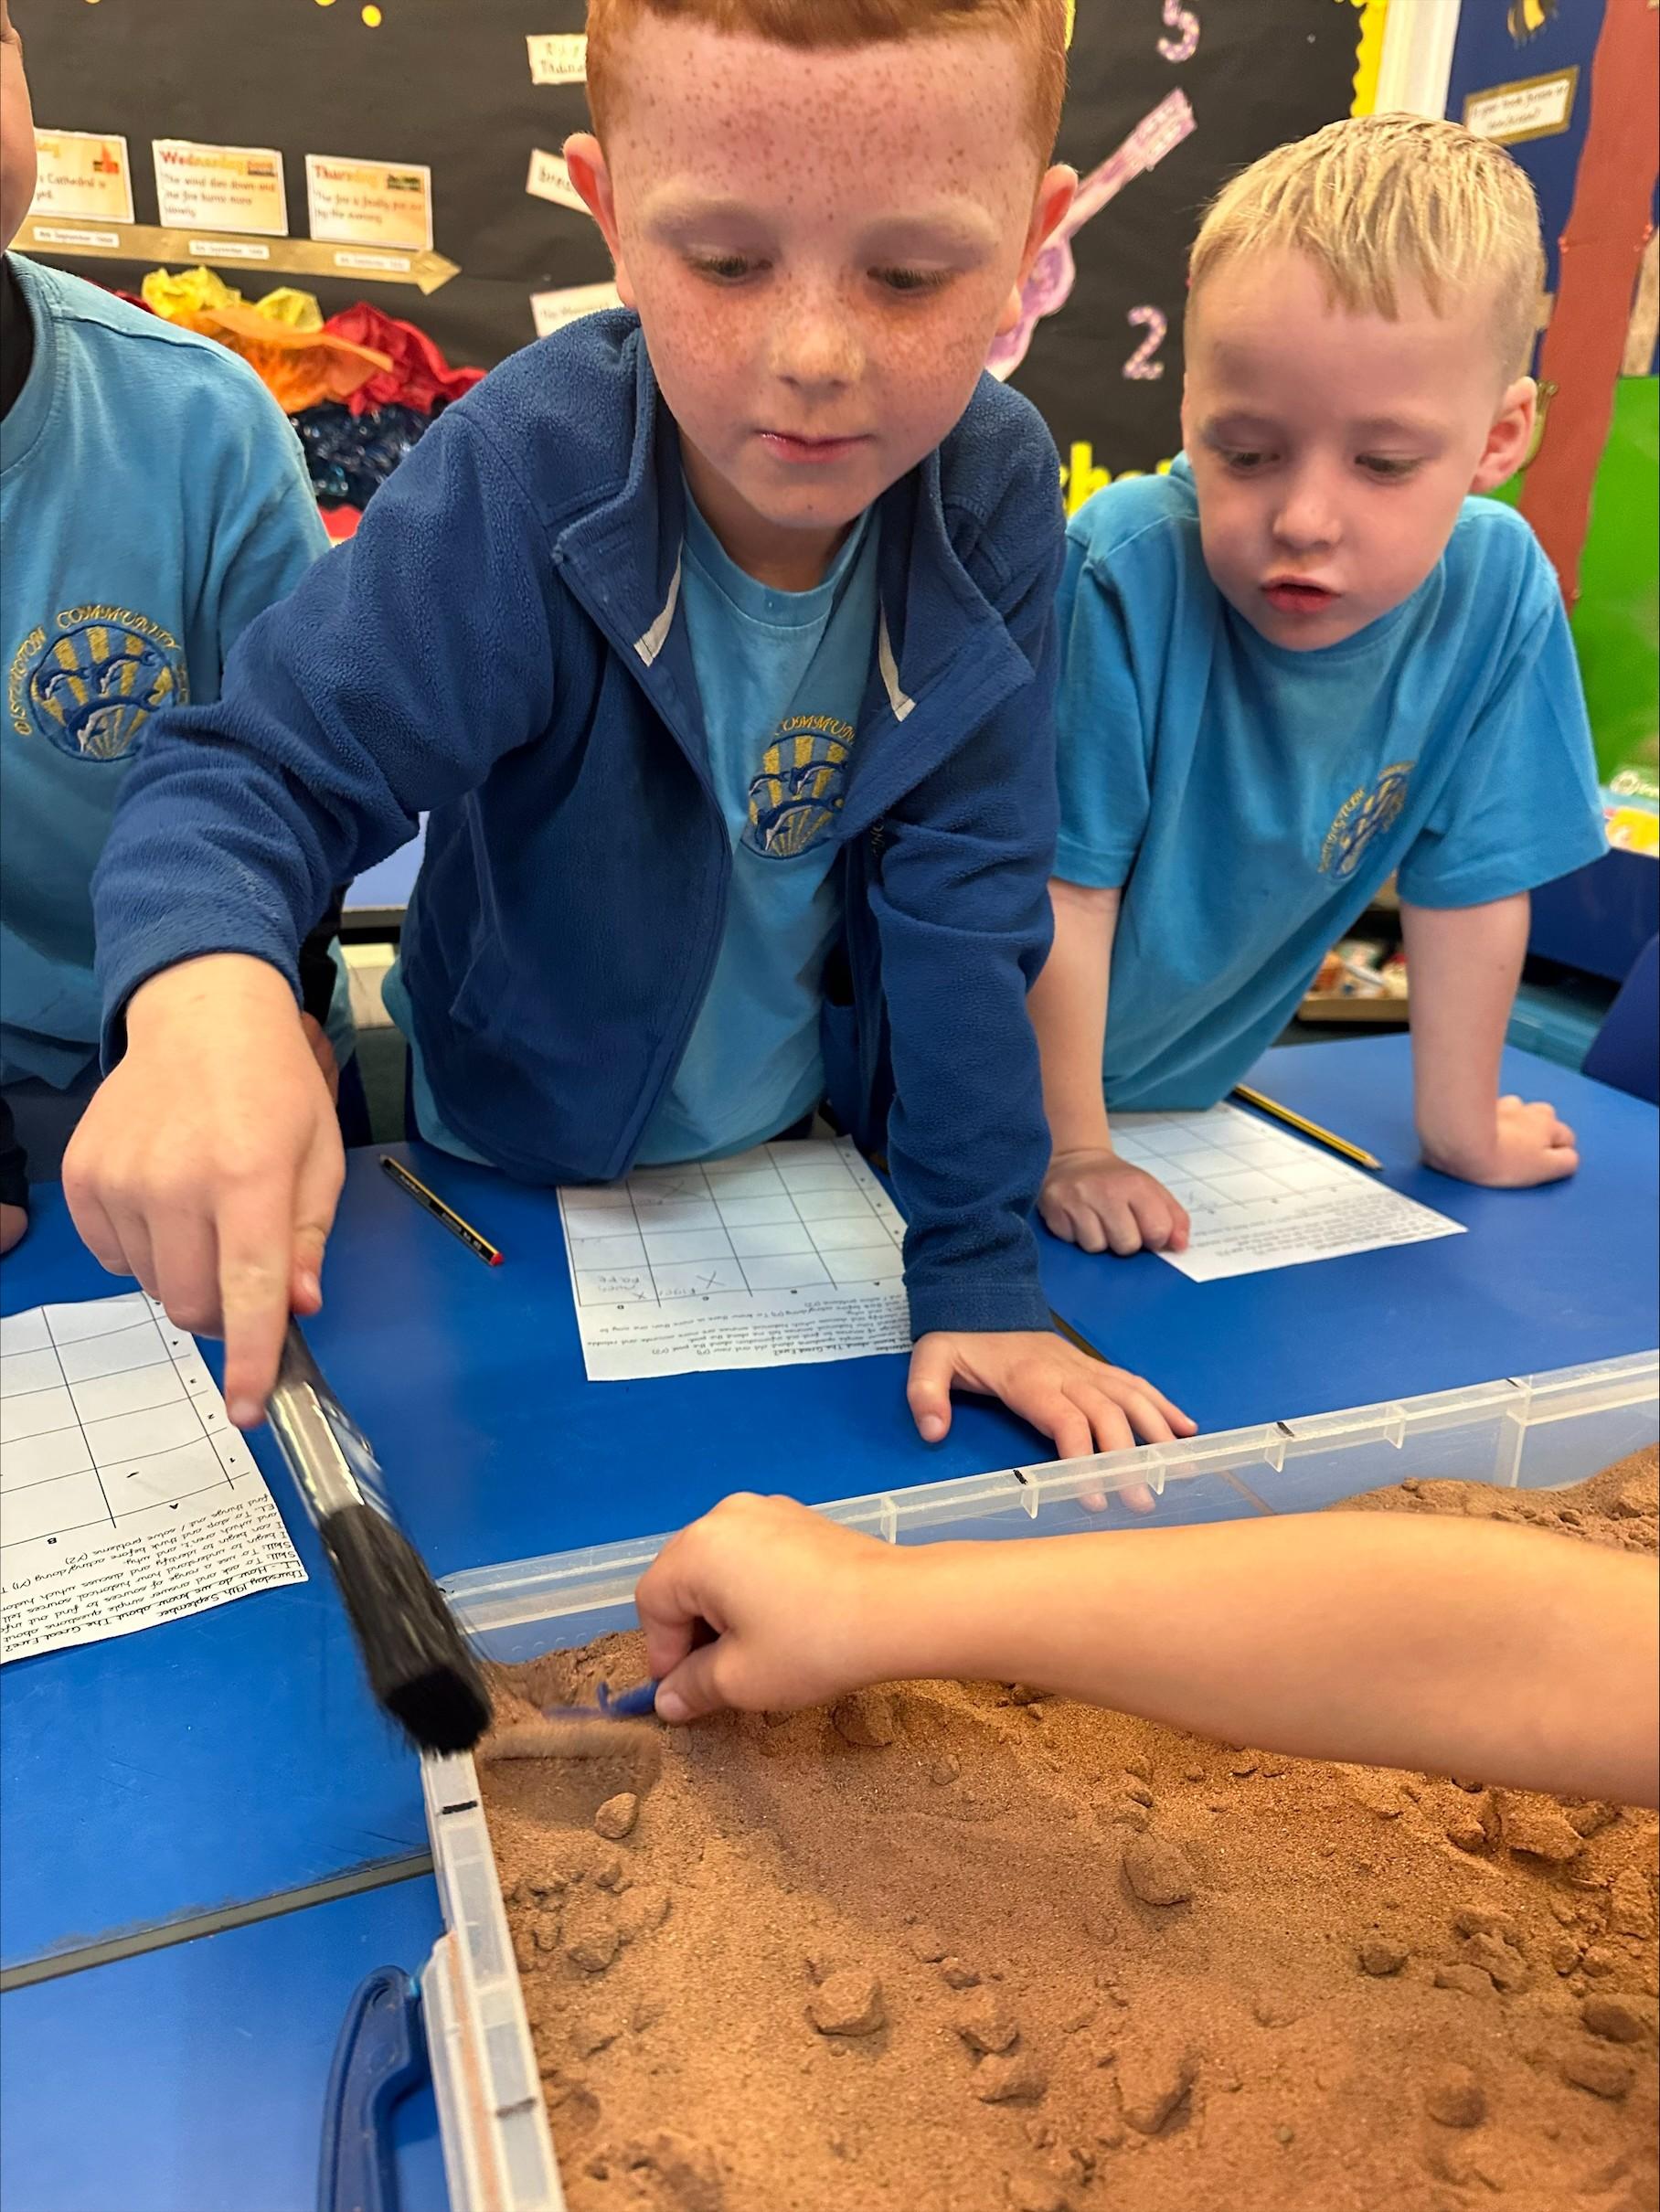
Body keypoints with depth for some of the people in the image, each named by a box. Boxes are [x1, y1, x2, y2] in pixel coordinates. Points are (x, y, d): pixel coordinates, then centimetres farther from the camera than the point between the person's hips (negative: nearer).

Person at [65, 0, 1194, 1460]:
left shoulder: (998, 492, -19)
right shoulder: (520, 477, -26)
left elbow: (968, 901, -16)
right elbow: (264, 773, -25)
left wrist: (979, 1275, -15)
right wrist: (204, 991, -49)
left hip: (811, 1151, 1)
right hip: (519, 1176, 0)